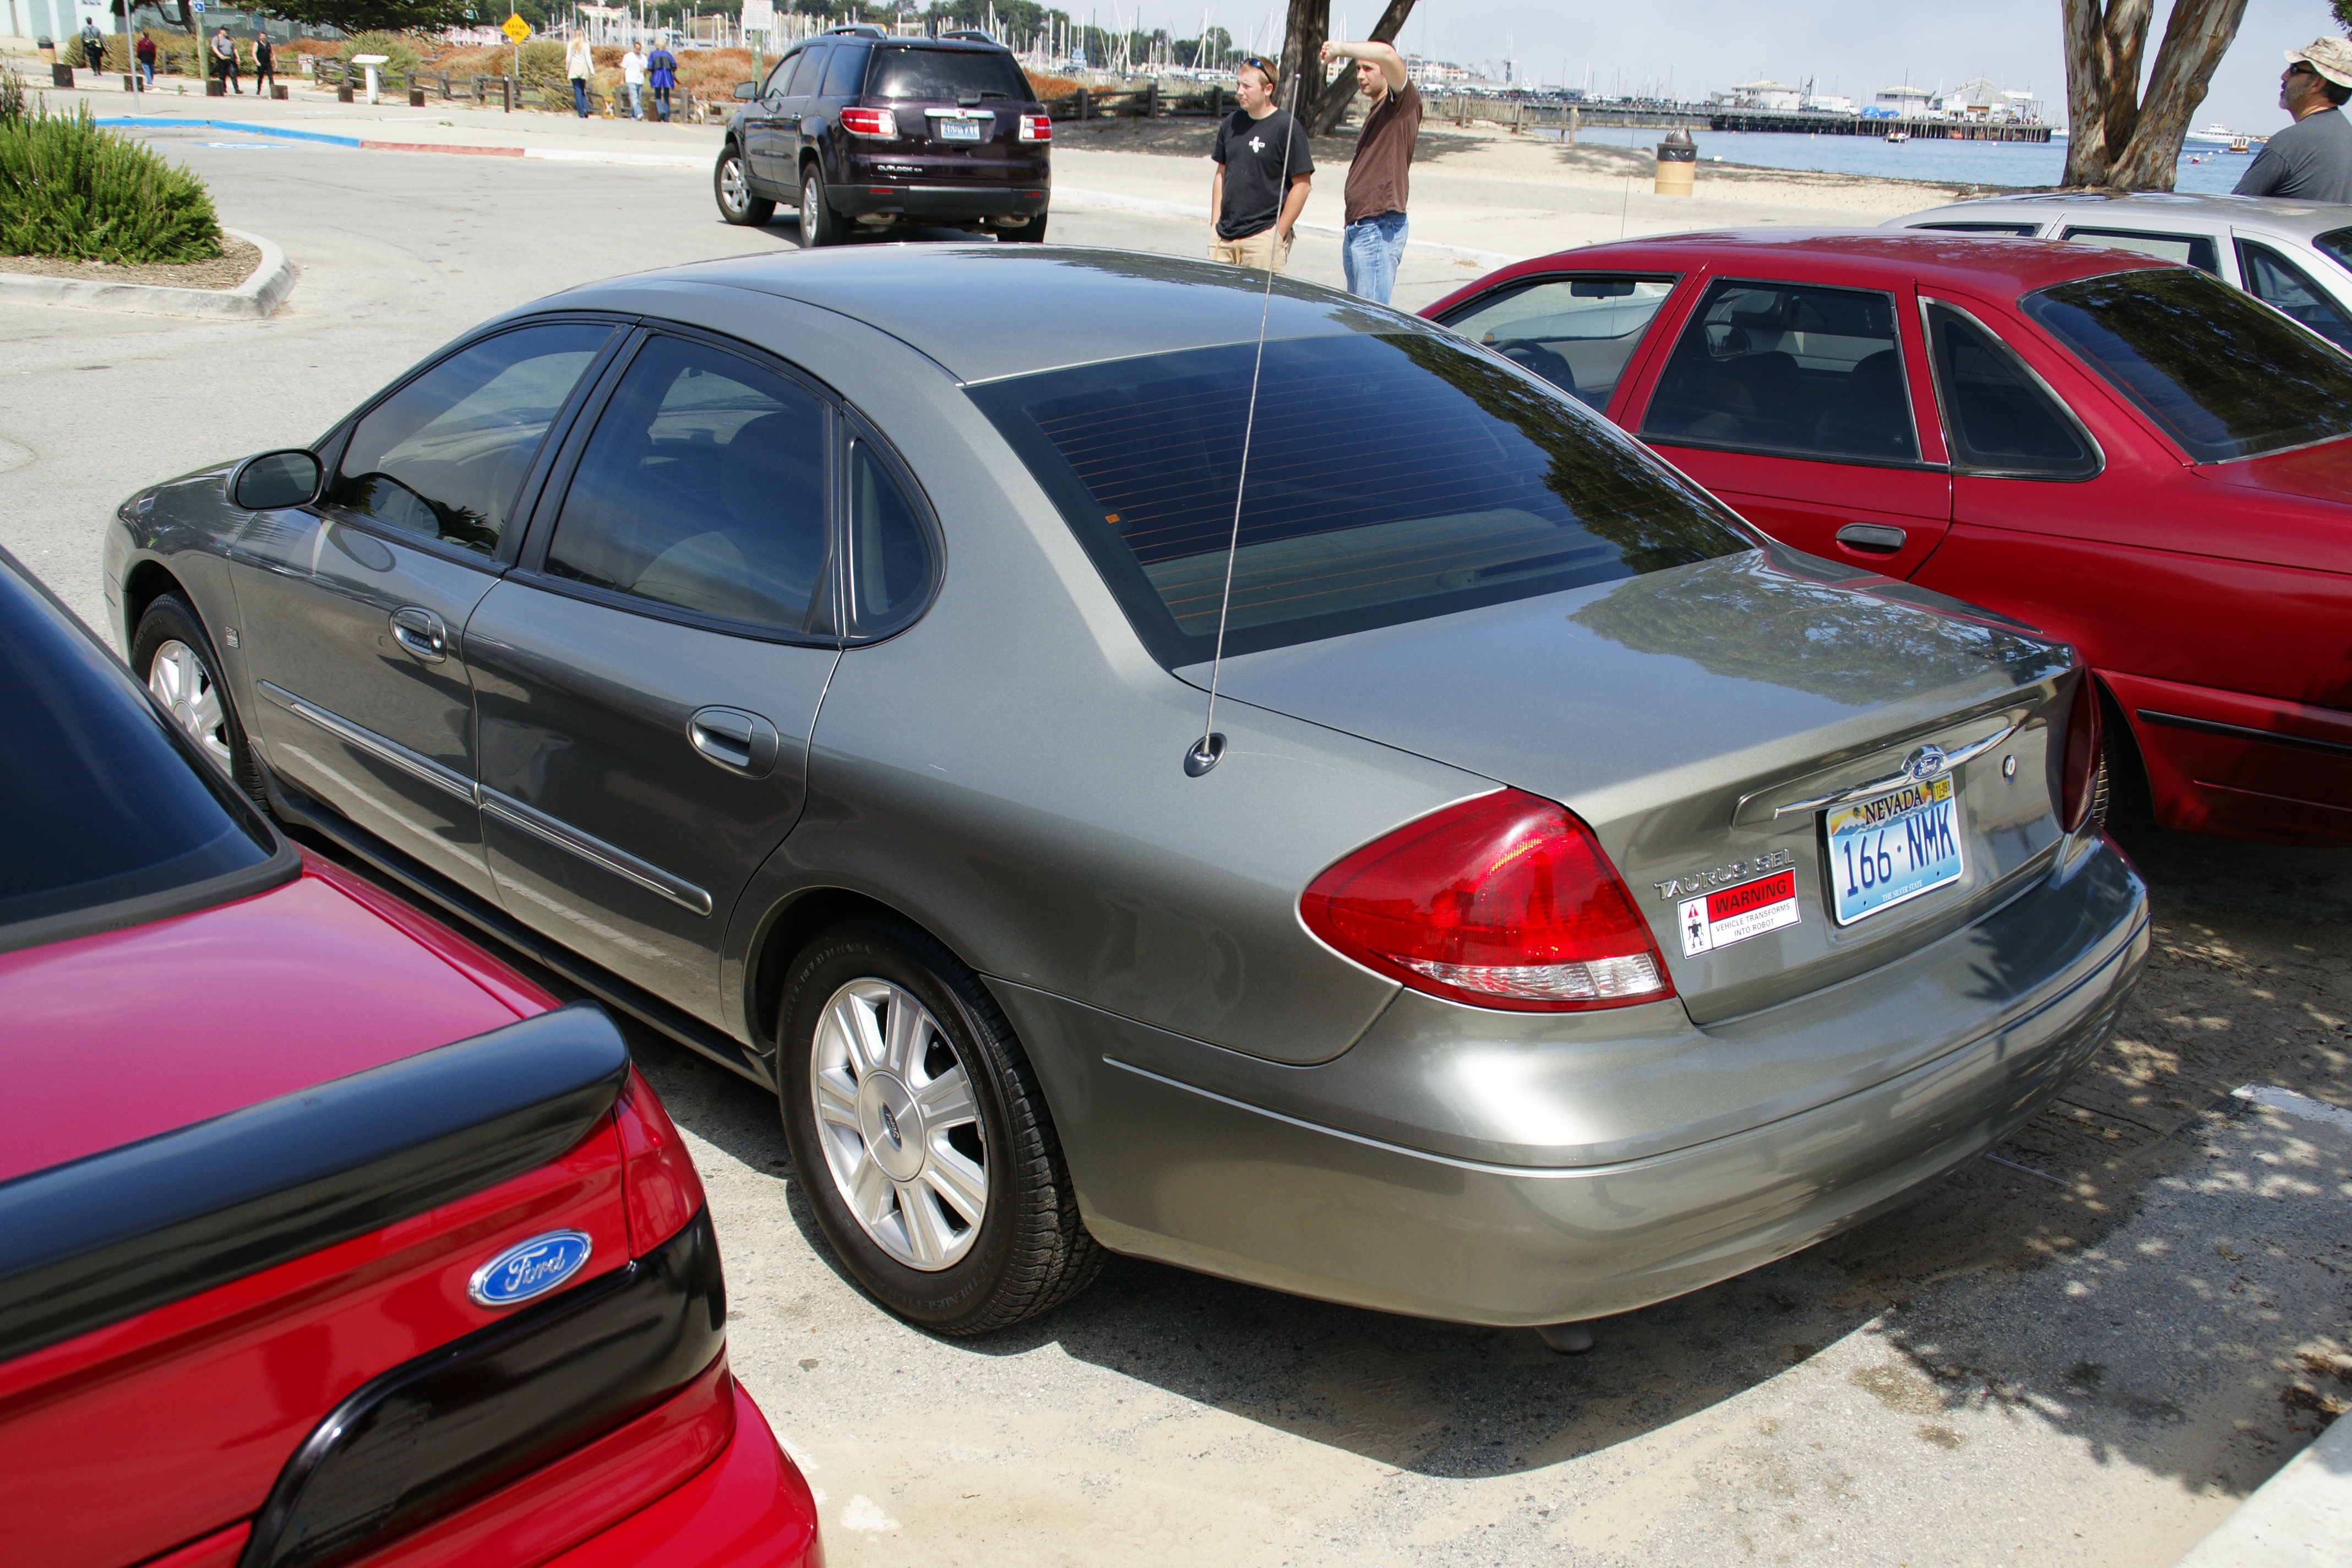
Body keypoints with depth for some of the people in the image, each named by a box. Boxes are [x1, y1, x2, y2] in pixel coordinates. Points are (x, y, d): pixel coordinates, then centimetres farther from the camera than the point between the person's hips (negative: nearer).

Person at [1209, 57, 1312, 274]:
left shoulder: (1286, 128, -7)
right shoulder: (1231, 123, 11)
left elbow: (1302, 185, -9)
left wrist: (1278, 233, -9)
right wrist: (1216, 224, 12)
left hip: (1263, 238, -6)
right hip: (1224, 237, 6)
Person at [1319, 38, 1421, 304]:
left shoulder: (1404, 102, -5)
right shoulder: (1375, 112, 24)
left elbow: (1387, 54, -24)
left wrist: (1339, 49, -12)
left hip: (1380, 227, -10)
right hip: (1357, 227, 10)